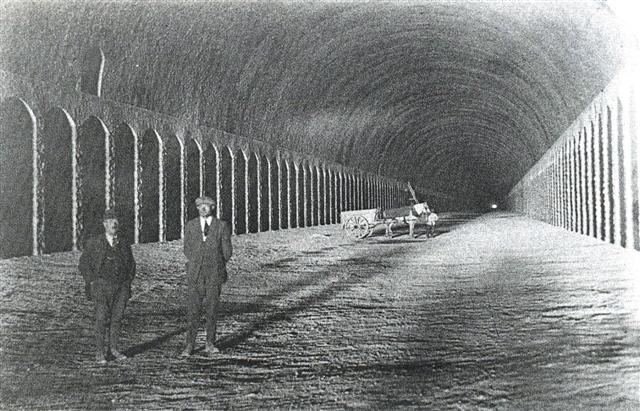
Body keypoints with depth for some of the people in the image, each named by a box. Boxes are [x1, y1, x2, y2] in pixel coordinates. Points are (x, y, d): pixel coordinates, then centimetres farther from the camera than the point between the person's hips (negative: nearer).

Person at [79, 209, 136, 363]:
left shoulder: (124, 245, 14)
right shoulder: (94, 243, 4)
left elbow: (132, 265, 24)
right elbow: (83, 264, 3)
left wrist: (127, 282, 11)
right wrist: (93, 282, -5)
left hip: (121, 287, 3)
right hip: (101, 285, -3)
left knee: (117, 317, 2)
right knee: (102, 318, -7)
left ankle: (114, 349, 12)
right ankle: (100, 352, -1)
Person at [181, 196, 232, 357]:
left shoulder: (221, 226, 1)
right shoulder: (190, 225, 6)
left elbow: (227, 251, 5)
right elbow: (187, 249, 11)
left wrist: (216, 266, 9)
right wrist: (196, 265, 6)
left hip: (214, 272, -1)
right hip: (195, 273, 1)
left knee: (212, 308, 2)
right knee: (193, 309, -2)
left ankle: (210, 344, 11)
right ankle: (190, 345, 2)